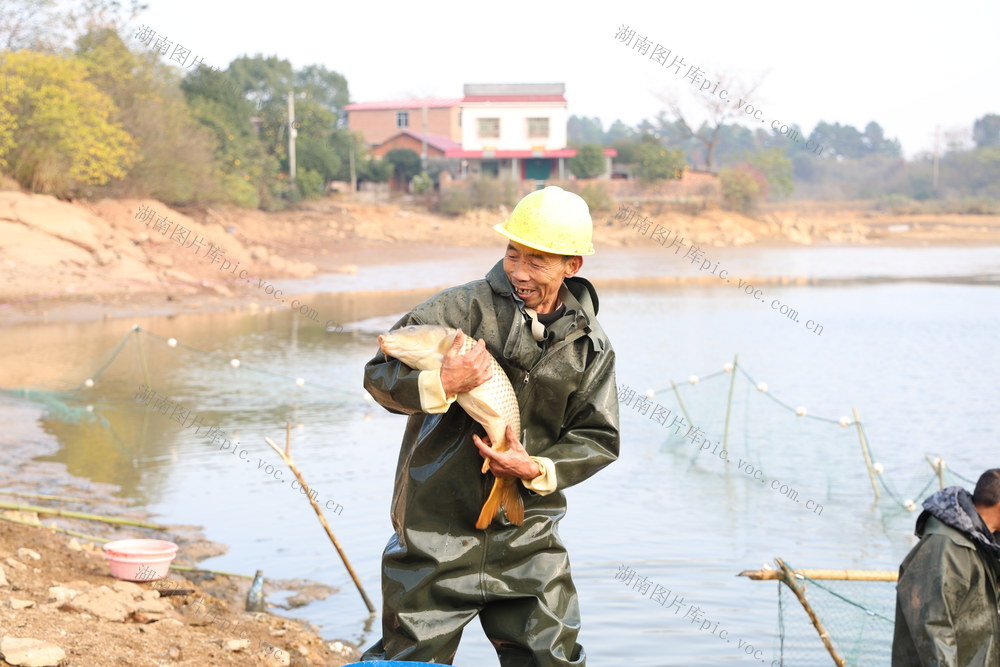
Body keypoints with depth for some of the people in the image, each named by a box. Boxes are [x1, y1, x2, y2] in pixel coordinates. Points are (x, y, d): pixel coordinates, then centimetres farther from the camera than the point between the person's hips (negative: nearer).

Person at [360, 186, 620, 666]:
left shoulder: (589, 345, 3)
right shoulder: (461, 308, -7)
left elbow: (598, 439, 5)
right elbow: (378, 375, -7)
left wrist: (539, 471, -12)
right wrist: (441, 385, -26)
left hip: (527, 536, 3)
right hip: (437, 526, -3)